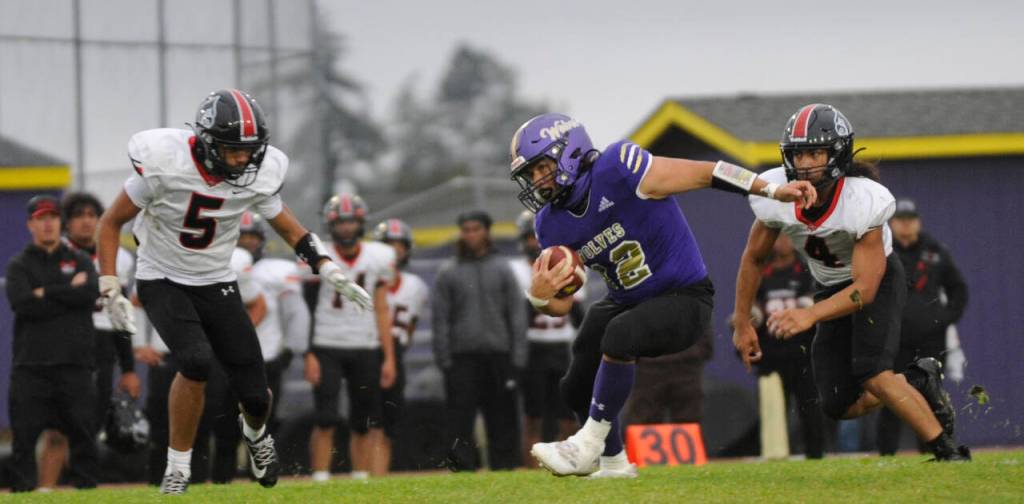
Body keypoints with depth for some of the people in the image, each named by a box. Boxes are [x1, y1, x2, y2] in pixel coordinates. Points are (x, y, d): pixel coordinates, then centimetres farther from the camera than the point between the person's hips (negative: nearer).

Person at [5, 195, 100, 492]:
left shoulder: (80, 261, 15)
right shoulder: (19, 265, 10)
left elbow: (90, 294, -6)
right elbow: (22, 303, -9)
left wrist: (46, 293, -6)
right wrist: (70, 292, -6)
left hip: (75, 365, 1)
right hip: (31, 364, -1)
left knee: (82, 432, 0)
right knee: (24, 435, -4)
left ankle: (86, 487, 6)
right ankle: (21, 490, -1)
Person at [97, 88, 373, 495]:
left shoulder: (259, 175, -12)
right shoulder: (166, 164, -24)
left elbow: (289, 228, 6)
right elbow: (111, 223, -12)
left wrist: (328, 270, -8)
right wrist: (110, 289, -19)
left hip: (217, 284, 3)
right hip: (162, 281, -3)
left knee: (254, 395, -1)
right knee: (197, 361, -31)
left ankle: (255, 432, 39)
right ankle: (177, 468, -13)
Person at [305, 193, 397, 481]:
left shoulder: (378, 258, 4)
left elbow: (381, 311, 9)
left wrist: (389, 357, 6)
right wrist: (309, 355, -10)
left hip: (365, 349, 3)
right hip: (326, 348, -3)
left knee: (364, 424, 3)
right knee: (325, 421, -10)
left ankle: (362, 479, 9)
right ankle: (320, 479, -8)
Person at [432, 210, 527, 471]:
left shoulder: (502, 269, 11)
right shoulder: (448, 272, 6)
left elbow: (516, 315, 9)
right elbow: (439, 319, 4)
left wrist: (517, 357, 1)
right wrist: (444, 359, -4)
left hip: (498, 353, 1)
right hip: (462, 356, -1)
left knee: (503, 418, 2)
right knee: (460, 420, -6)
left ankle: (504, 467, 7)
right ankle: (461, 468, -6)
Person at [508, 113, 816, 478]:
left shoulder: (616, 170, -24)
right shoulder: (552, 225, -4)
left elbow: (703, 174, -23)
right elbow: (562, 305, 3)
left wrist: (773, 191, -28)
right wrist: (539, 296, -22)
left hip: (684, 299, -8)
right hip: (626, 303, 8)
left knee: (618, 335, -33)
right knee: (577, 389, 7)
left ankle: (587, 446, -20)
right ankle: (614, 464, 34)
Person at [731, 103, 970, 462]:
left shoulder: (865, 201, -33)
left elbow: (865, 288, -35)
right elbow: (753, 260, -2)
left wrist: (810, 315, -49)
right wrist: (742, 324, 0)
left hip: (879, 279, -5)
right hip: (833, 287, 5)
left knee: (869, 370, -29)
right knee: (840, 406, -4)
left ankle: (947, 451, -19)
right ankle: (919, 384, 19)